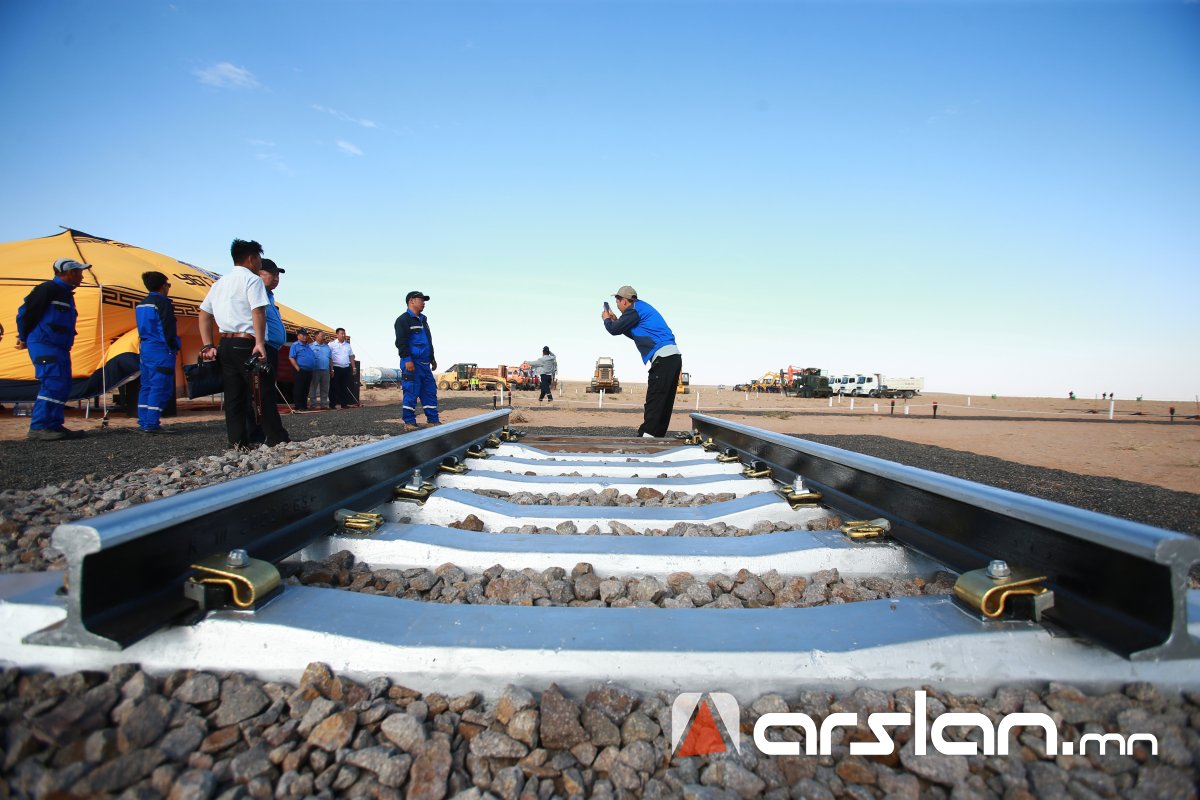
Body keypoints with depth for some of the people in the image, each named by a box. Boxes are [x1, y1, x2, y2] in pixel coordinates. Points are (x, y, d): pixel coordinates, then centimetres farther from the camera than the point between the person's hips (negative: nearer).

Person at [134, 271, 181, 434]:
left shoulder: (141, 305, 17)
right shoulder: (163, 303, -12)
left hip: (144, 349, 10)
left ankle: (143, 423, 15)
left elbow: (143, 328, 21)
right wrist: (174, 347, -5)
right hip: (160, 350, -9)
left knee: (147, 386, 13)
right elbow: (168, 329, -16)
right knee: (160, 387, -8)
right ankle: (152, 424, -12)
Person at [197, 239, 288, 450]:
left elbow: (204, 314, 16)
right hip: (246, 345, -7)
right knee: (262, 395, -6)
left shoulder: (219, 283, 20)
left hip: (225, 345, 8)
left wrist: (208, 346, 12)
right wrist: (260, 343, -24)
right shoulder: (252, 280, -4)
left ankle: (238, 444, 8)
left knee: (233, 397, 8)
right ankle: (278, 441, -4)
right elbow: (258, 312, -17)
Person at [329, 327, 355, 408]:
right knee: (334, 387, -1)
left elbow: (351, 357, 19)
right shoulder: (332, 344, -2)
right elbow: (329, 357, -6)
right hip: (336, 368, -5)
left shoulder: (348, 345, 14)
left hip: (346, 368, 5)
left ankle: (344, 403, 15)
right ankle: (332, 404, 4)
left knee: (345, 387, 8)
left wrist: (353, 368, 12)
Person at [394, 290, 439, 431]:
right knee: (411, 393, -6)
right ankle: (409, 422, 0)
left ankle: (433, 420, 10)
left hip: (425, 363, 9)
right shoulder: (403, 319, -6)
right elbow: (401, 341, -14)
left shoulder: (423, 320, 22)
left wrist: (432, 358, 26)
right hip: (412, 363, -9)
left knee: (430, 391, 6)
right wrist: (407, 360, -21)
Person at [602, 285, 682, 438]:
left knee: (654, 403, -10)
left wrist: (606, 319, 19)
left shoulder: (635, 309, -3)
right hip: (674, 357, 10)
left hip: (663, 359, -10)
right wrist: (615, 319, 32)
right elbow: (634, 333, 34)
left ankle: (646, 437, -11)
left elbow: (615, 330, -2)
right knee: (664, 403, 10)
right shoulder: (642, 308, 26)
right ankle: (657, 436, 14)